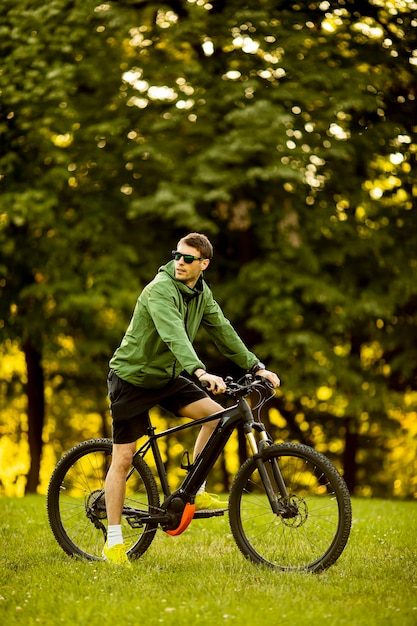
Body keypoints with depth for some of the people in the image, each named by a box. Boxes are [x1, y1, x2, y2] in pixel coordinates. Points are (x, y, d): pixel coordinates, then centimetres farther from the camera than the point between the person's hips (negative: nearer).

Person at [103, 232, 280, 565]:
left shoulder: (202, 293, 1)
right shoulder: (160, 289, -24)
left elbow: (223, 331, 4)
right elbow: (174, 335, -39)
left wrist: (256, 367, -5)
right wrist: (200, 372, -53)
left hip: (167, 377, 7)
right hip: (132, 378, -7)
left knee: (216, 415, -11)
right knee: (123, 458, -5)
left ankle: (193, 493, 3)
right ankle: (113, 541, 2)